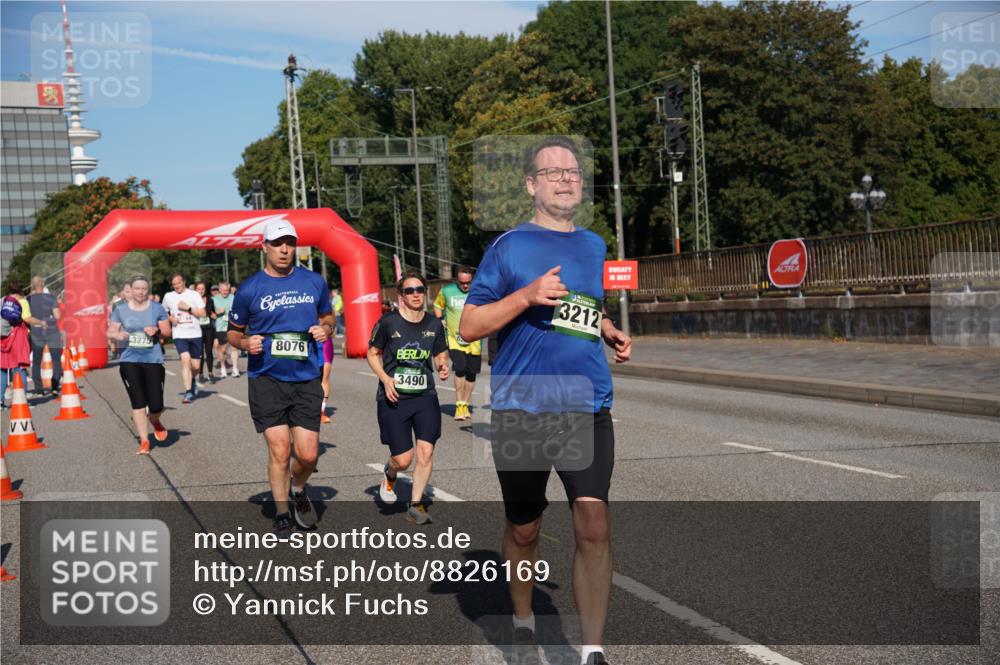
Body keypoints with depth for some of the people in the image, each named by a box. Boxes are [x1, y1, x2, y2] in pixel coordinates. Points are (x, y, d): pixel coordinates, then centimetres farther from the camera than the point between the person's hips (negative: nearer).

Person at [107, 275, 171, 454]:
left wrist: (157, 330, -15)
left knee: (156, 404, -6)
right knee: (138, 403, -1)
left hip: (153, 360, -1)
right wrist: (117, 335, -16)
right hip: (129, 361, 1)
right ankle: (144, 441, 10)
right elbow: (110, 332, 7)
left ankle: (155, 421, 31)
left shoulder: (157, 308, 3)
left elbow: (167, 331, 6)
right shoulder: (121, 310, 5)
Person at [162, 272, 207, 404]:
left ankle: (192, 380, 40)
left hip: (195, 334, 1)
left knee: (196, 365, 5)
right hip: (179, 335, -1)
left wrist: (188, 308, -13)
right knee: (185, 359, -21)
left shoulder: (194, 294, 1)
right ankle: (188, 392, -17)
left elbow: (202, 313, -4)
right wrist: (170, 318, 1)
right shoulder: (168, 296, 6)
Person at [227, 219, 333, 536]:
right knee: (280, 450, -3)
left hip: (306, 380, 2)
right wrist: (246, 343, -13)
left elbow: (327, 316, 20)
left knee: (308, 455, 0)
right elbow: (233, 332, 9)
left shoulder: (314, 282, 5)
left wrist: (325, 329, -3)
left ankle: (298, 490, 33)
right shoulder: (249, 289, -1)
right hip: (266, 379, -2)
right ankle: (282, 514, 16)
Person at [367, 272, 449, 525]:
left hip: (425, 397, 3)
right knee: (403, 460, -3)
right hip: (393, 398, -3)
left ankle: (416, 505, 9)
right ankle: (389, 475, 35)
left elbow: (440, 355, 16)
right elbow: (372, 354, 3)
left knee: (426, 452, -9)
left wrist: (442, 367, -7)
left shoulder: (433, 325, 3)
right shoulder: (388, 322, -7)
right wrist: (385, 379, -12)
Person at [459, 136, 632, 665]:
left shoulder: (594, 246, 13)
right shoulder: (509, 246, -2)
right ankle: (523, 622, 36)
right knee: (523, 530, 11)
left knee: (593, 526, -10)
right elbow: (469, 326, -5)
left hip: (587, 408, 3)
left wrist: (609, 333, 9)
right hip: (521, 409, -3)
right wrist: (527, 295, -18)